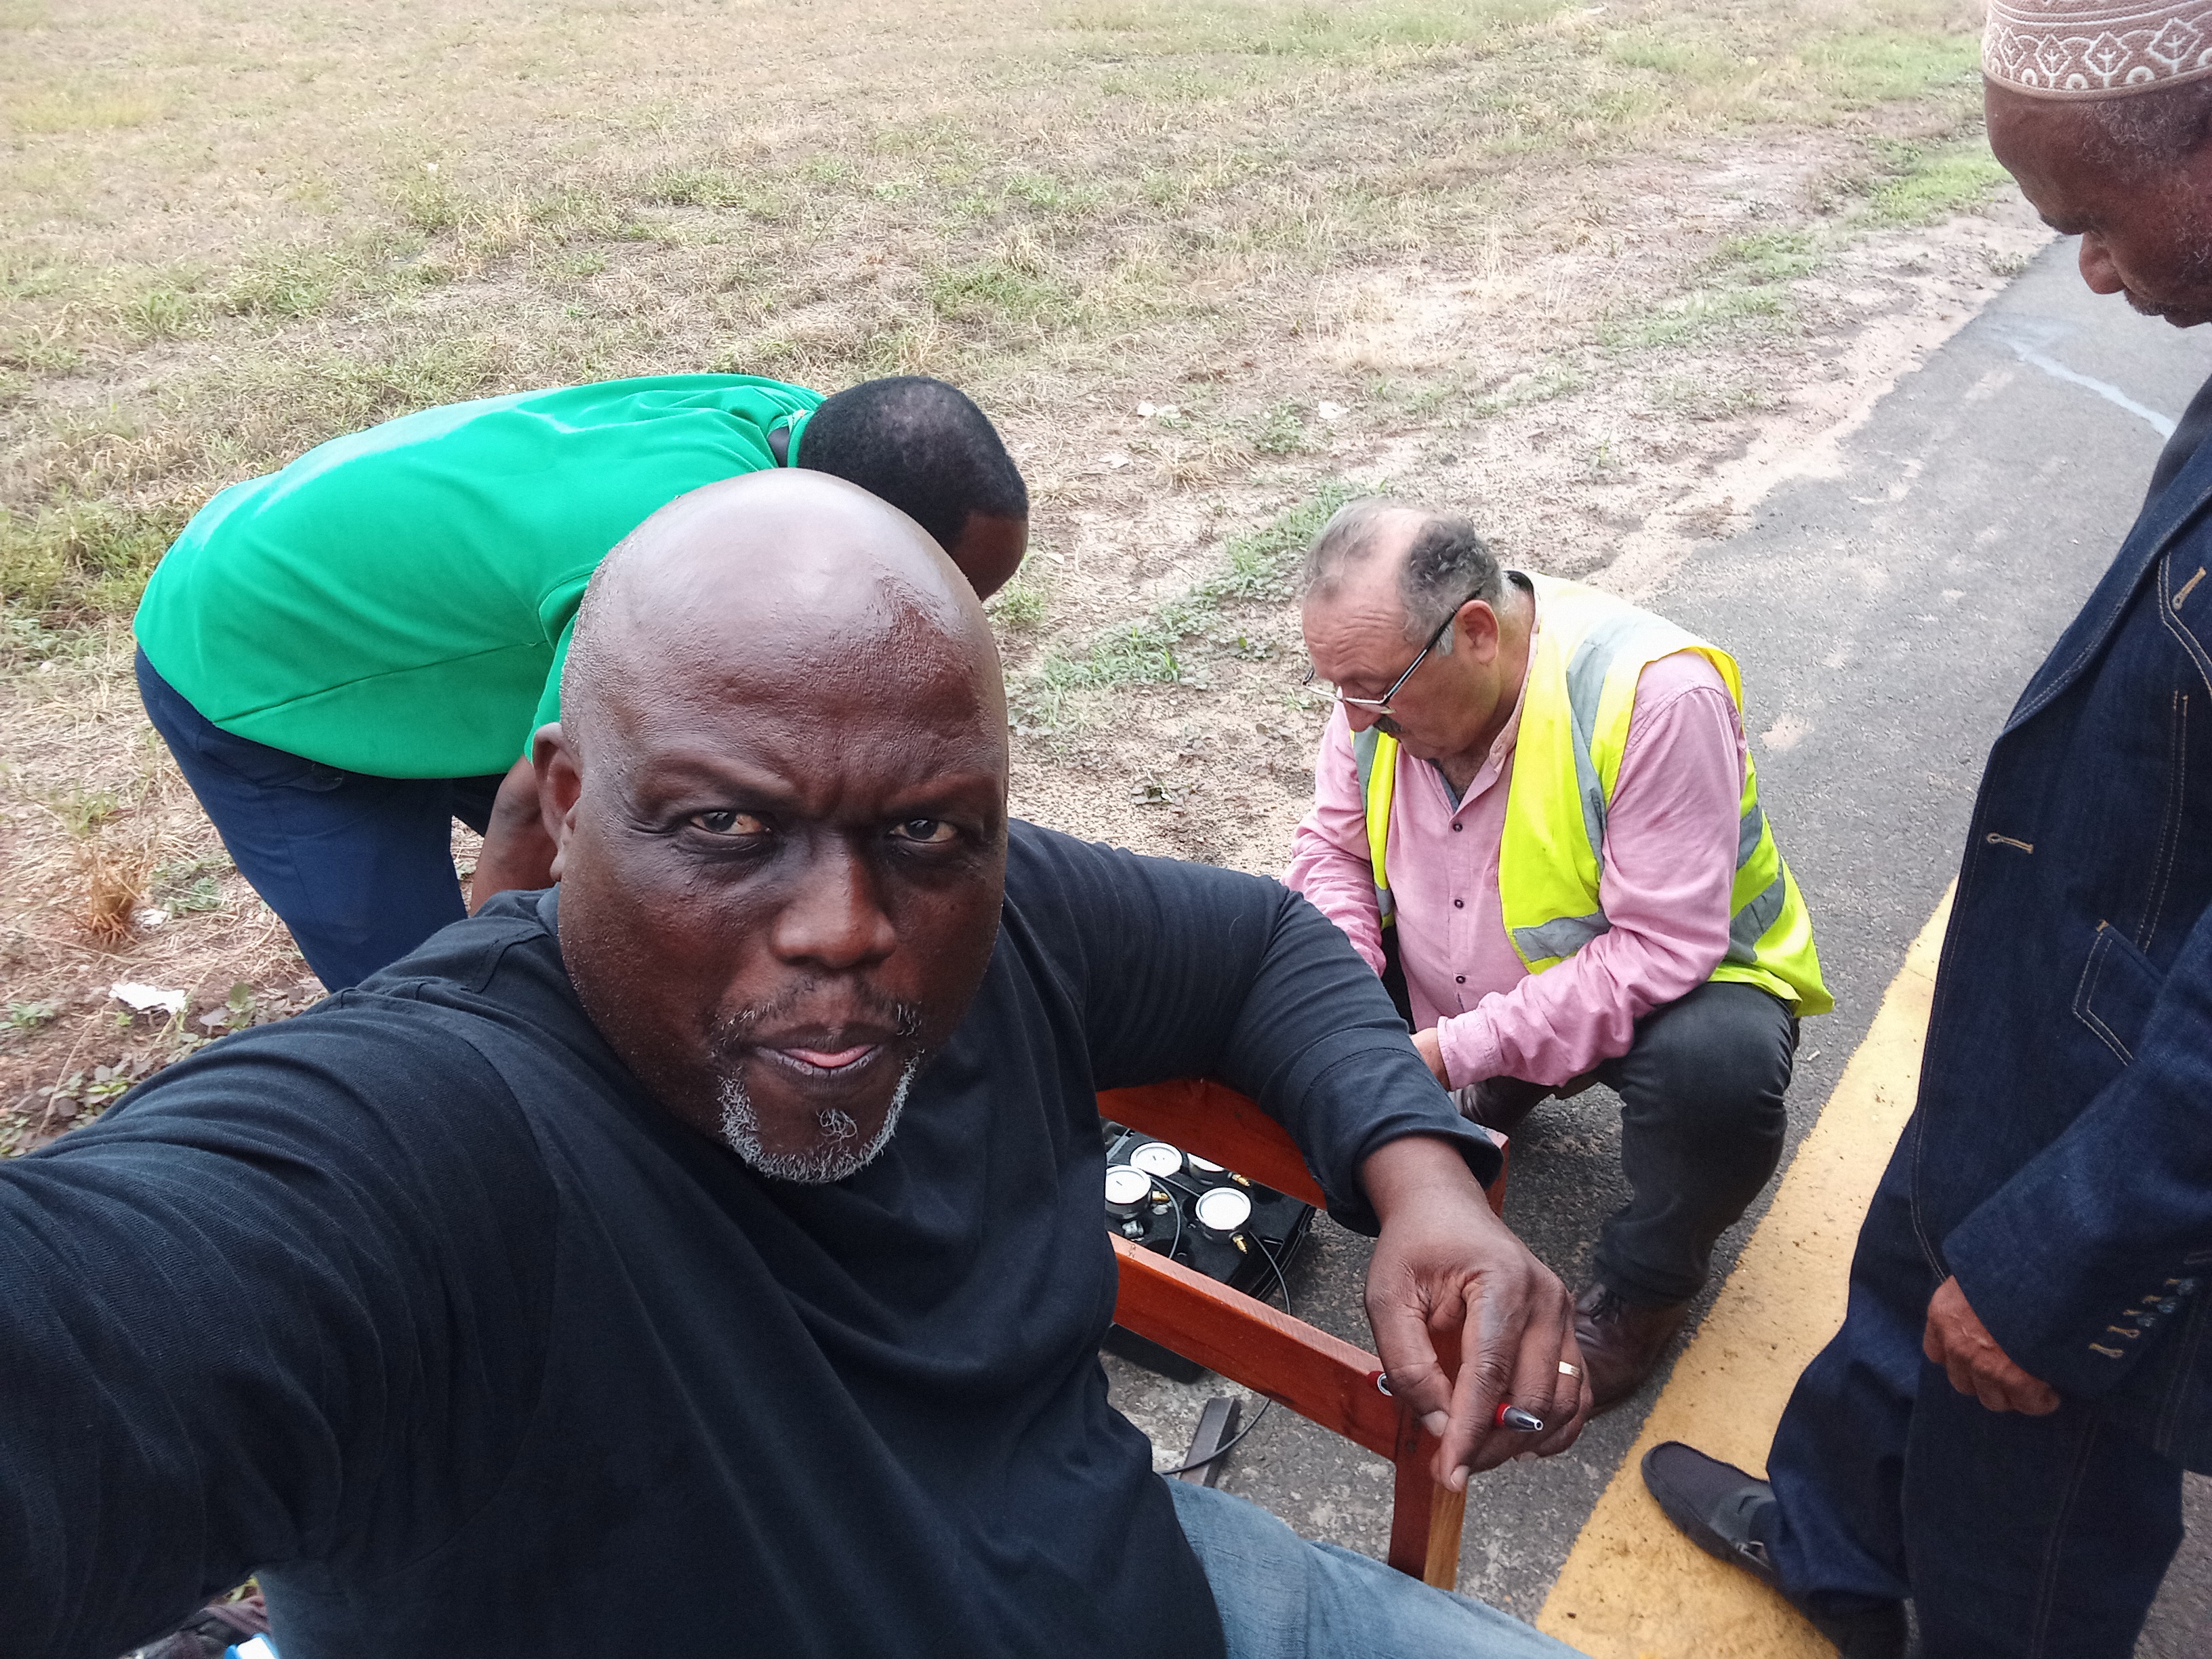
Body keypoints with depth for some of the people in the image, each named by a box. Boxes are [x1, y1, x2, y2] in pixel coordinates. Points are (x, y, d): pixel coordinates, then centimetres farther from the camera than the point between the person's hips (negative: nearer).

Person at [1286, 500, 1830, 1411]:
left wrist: (1460, 1049, -36)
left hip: (1671, 984, -5)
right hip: (1454, 992, 5)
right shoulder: (1385, 670, -15)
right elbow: (1333, 848, -3)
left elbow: (1661, 950, -34)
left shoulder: (1656, 694, -33)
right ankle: (1493, 1099, 15)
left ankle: (1645, 1279, -3)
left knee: (1716, 1066, -37)